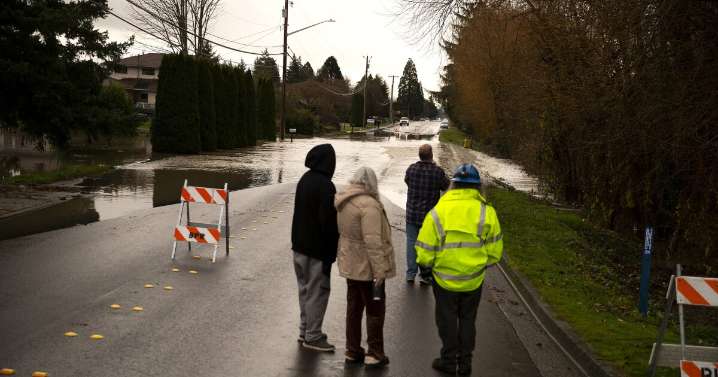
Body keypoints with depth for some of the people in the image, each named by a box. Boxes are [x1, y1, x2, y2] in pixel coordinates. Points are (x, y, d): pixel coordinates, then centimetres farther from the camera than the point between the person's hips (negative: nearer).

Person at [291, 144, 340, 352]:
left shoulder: (304, 180, 7)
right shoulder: (325, 186, -21)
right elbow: (329, 221, -21)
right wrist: (331, 251, -14)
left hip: (299, 246, 9)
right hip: (317, 249, -8)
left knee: (305, 289, 18)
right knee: (317, 291, 1)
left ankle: (305, 330, 27)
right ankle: (312, 336, 8)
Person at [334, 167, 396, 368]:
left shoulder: (343, 201, 3)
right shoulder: (369, 205, -24)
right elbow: (373, 241, -26)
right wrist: (379, 270, -22)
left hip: (350, 264, 8)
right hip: (367, 266, -8)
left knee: (354, 307, 17)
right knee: (375, 310, 5)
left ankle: (352, 351, 25)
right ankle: (374, 354, 12)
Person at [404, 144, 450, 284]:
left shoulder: (412, 168, -9)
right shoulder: (438, 171, -17)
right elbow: (445, 186, 1)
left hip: (412, 213, 2)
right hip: (430, 215, -2)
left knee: (411, 243, 12)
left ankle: (410, 274, 16)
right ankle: (425, 275, 15)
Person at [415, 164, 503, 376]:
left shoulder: (437, 213, -15)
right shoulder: (487, 212, -11)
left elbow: (425, 254, -13)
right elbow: (495, 251, -5)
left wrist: (429, 263, 9)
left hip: (444, 278, -2)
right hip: (474, 280, 2)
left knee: (447, 320, 16)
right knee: (468, 320, 19)